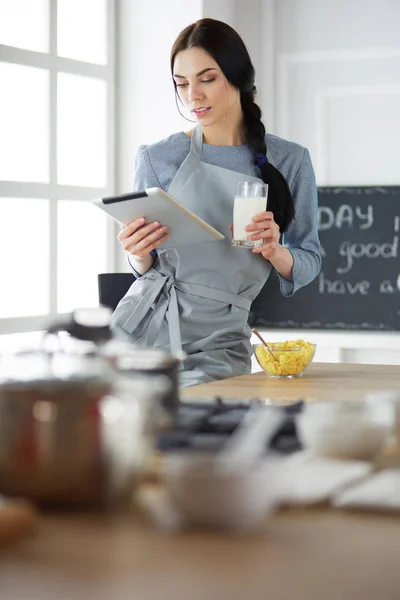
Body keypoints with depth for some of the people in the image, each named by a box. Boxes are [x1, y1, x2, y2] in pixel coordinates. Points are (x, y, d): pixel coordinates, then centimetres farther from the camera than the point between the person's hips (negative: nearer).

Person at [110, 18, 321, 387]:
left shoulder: (290, 161, 4)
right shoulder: (156, 159, 3)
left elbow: (308, 266, 9)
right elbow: (145, 267, 11)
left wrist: (274, 251, -13)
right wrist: (139, 255, -12)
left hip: (218, 343, 0)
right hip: (145, 325, 1)